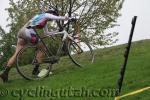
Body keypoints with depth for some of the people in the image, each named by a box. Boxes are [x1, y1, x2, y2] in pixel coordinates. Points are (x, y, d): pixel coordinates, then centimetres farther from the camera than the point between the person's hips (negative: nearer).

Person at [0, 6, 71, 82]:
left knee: (16, 54, 4)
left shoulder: (44, 22, 32)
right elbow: (57, 18, -6)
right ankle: (35, 70, 1)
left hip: (21, 32, 9)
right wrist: (66, 18, 9)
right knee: (42, 48, 4)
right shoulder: (46, 15, 7)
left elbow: (46, 32, 38)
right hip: (28, 32, -9)